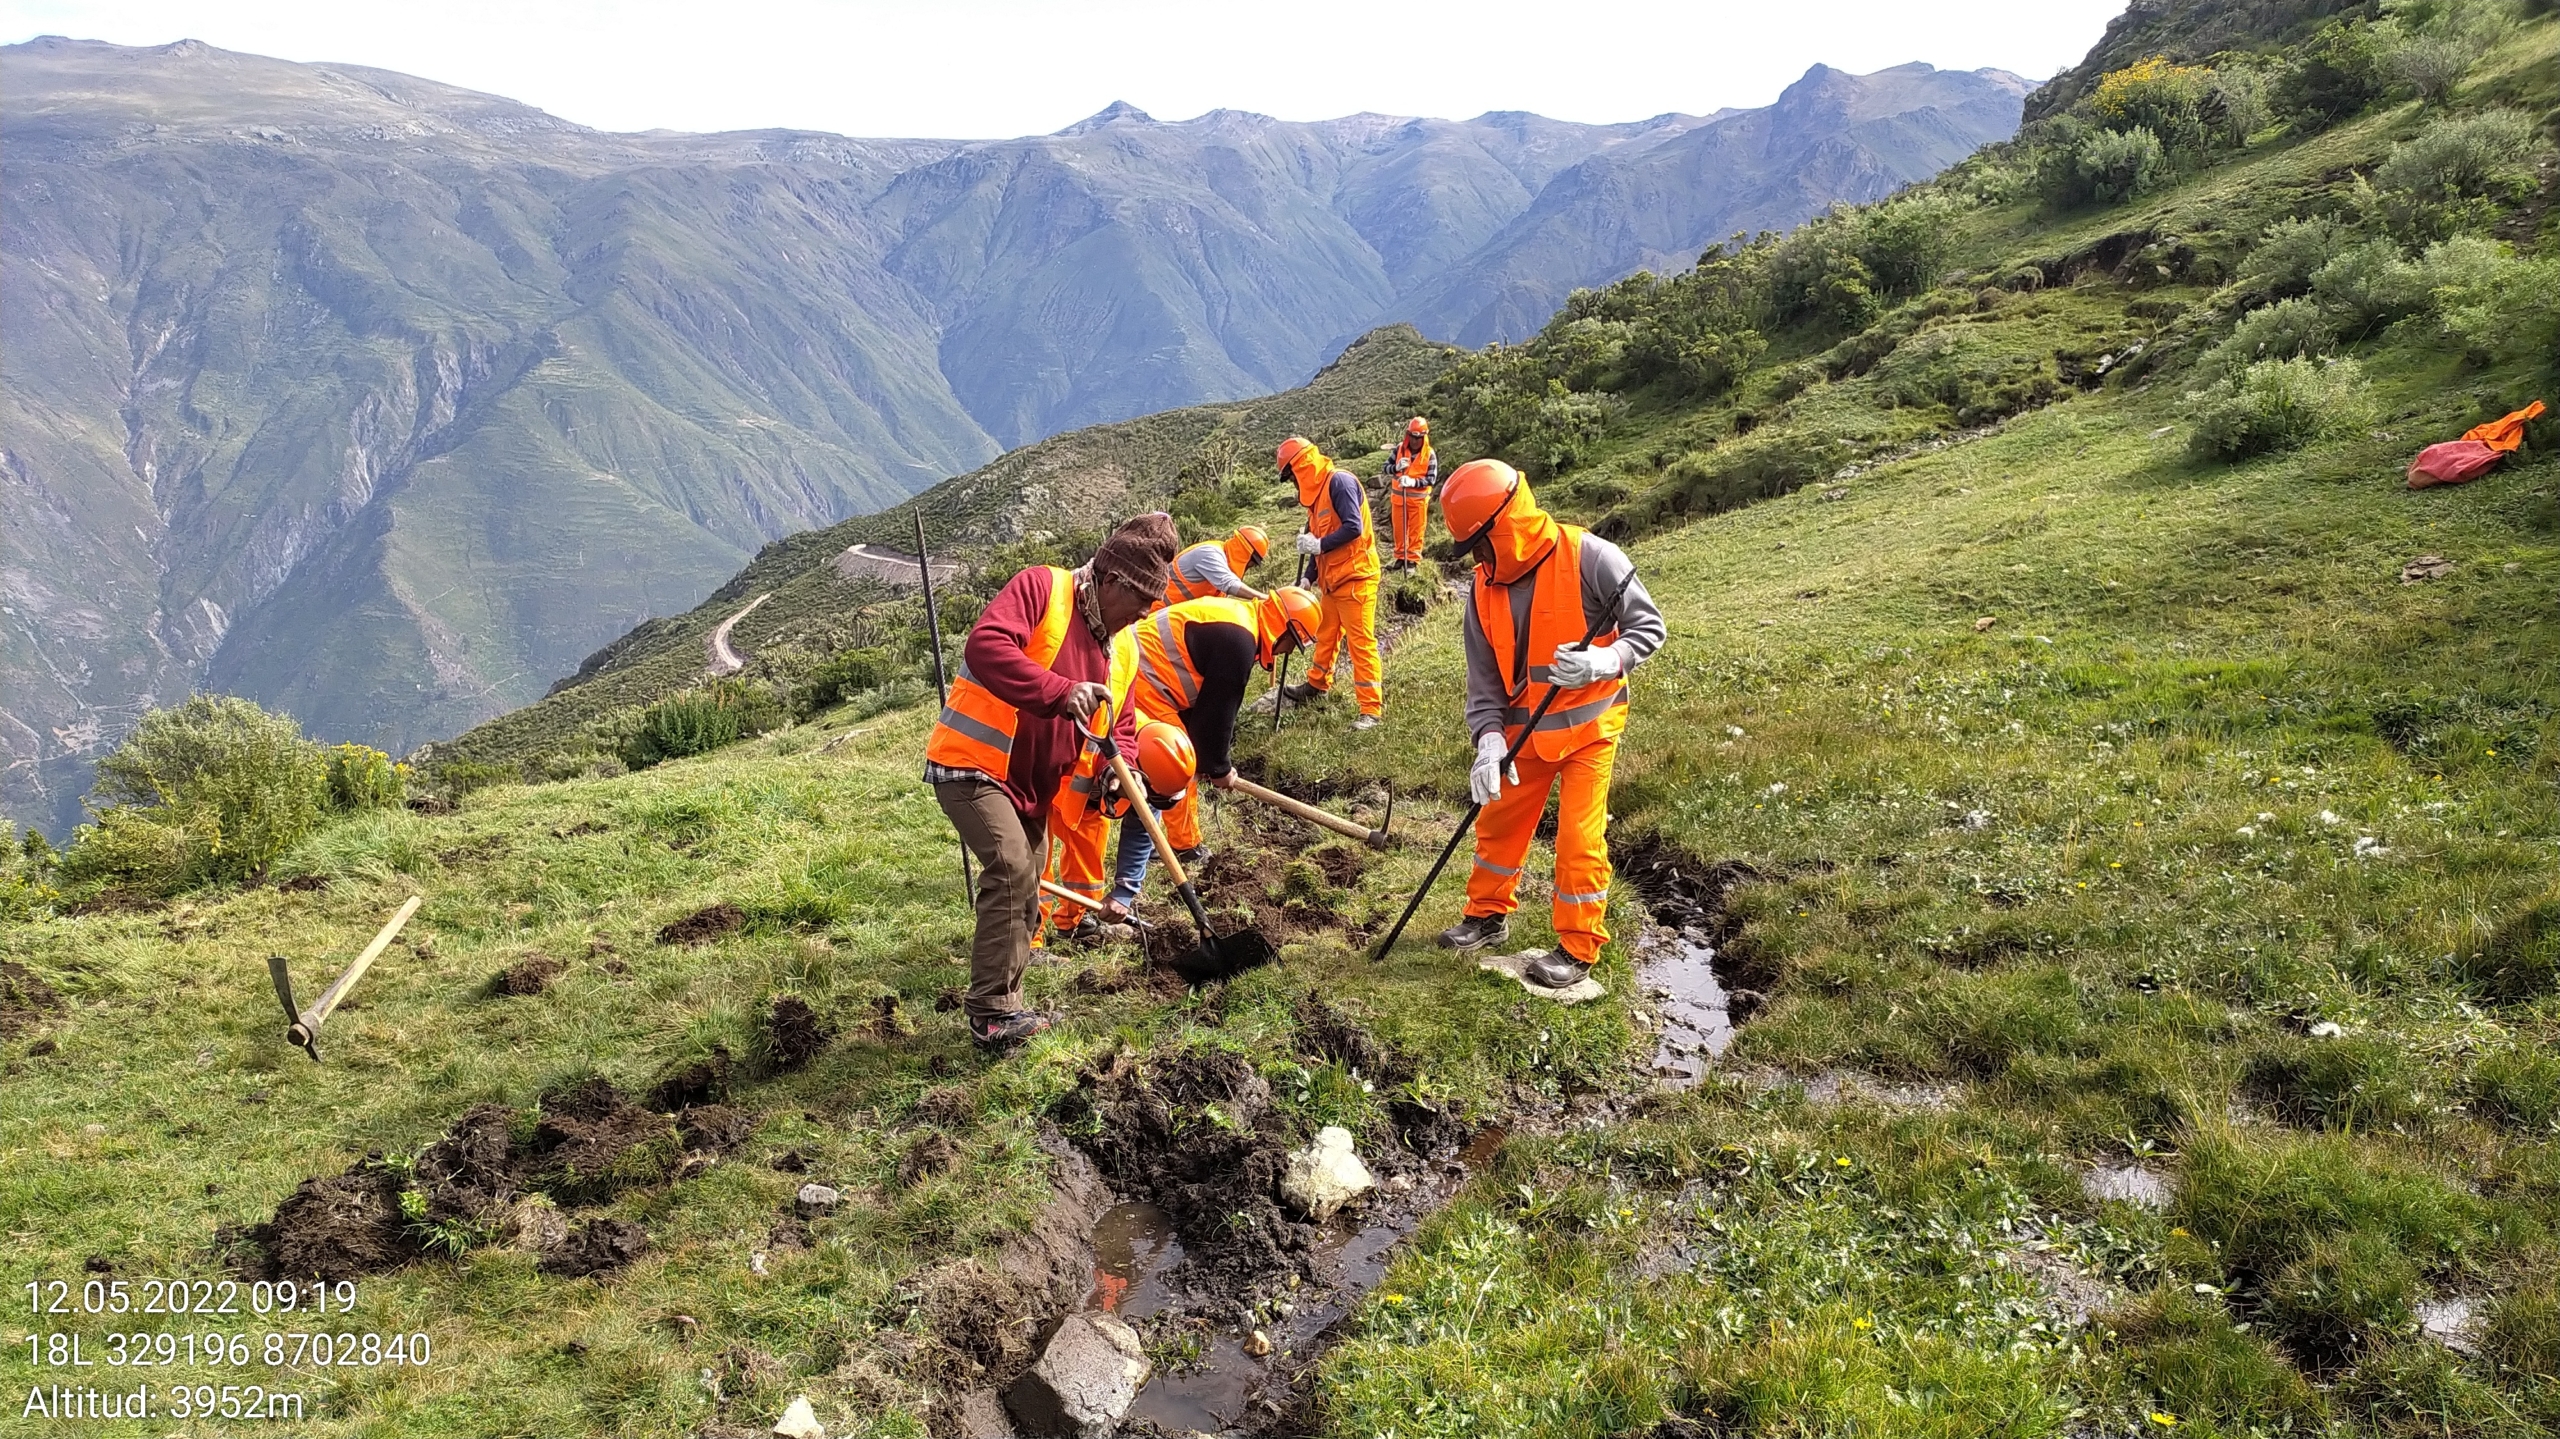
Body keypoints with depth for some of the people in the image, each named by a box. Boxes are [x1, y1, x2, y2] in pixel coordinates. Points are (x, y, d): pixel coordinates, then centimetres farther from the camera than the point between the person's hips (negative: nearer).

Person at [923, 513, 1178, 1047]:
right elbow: (985, 646, -32)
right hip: (973, 764, -9)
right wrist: (1061, 691, -42)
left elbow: (1120, 725, 14)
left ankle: (1001, 1005, 28)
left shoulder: (1124, 648, 8)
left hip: (1032, 786, 9)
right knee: (1011, 869, -24)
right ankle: (993, 1013, -18)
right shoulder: (1041, 588, -15)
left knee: (1025, 898, 13)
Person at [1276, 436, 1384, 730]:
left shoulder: (1340, 482, -14)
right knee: (1325, 635, 22)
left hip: (1355, 576, -9)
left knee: (1361, 641, -9)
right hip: (1332, 579, 9)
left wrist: (1318, 545, -18)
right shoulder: (1316, 491, 16)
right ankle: (1317, 683, 41)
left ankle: (1372, 709, -7)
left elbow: (1353, 527, -22)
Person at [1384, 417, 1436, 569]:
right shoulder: (1399, 448, -2)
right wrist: (1396, 467, -22)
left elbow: (1431, 479, -14)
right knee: (1399, 528, 11)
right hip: (1398, 496, 3)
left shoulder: (1429, 454, -10)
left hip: (1418, 498, -3)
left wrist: (1413, 482, -28)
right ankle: (1401, 556, 25)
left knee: (1416, 530, 4)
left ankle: (1413, 559, 13)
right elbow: (1386, 467, 0)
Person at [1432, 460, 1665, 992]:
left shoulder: (1589, 558, -21)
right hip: (1525, 729, 5)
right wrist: (1489, 740, -15)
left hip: (1588, 727, -5)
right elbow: (1484, 675, -2)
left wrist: (1605, 660, -33)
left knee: (1579, 837, -4)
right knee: (1500, 822, 15)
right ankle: (1488, 914, 36)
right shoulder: (1486, 589, -4)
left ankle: (1579, 948, 13)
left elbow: (1648, 626, -14)